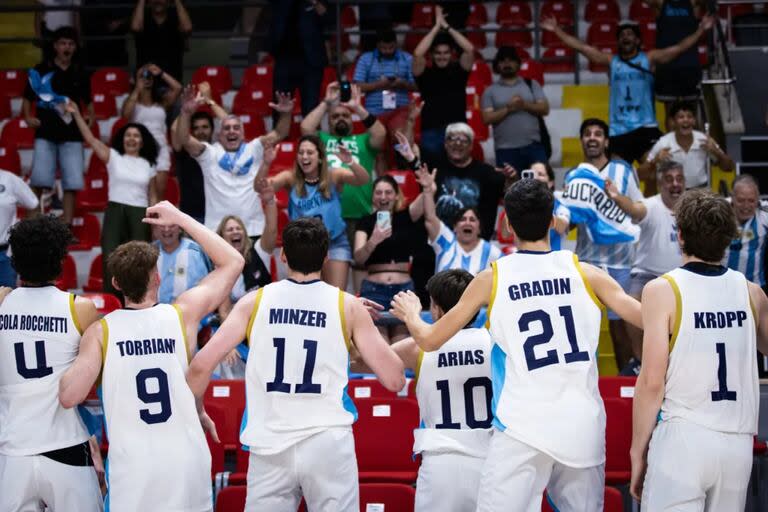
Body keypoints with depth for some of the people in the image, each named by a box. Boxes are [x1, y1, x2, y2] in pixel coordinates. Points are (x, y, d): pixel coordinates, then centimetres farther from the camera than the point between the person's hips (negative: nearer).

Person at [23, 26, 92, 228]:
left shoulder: (80, 73, 9)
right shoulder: (41, 70, 2)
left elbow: (87, 100, 20)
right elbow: (28, 97, 8)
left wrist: (91, 116, 3)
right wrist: (28, 117, -7)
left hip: (72, 134, 2)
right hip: (46, 133, -2)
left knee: (71, 182, -2)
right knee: (39, 179, -10)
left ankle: (67, 225, 3)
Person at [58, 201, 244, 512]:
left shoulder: (101, 331, -4)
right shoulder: (183, 314, -2)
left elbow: (69, 397, -10)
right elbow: (233, 262, 11)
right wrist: (181, 219, 14)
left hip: (131, 467, -1)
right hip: (187, 460, 1)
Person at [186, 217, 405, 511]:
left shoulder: (254, 301, 4)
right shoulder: (348, 306, 1)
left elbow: (201, 365, -2)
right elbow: (394, 381, 2)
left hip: (269, 446, 1)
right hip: (328, 443, -1)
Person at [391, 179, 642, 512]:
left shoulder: (492, 278, 1)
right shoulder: (584, 272, 4)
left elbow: (429, 340, 8)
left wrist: (411, 315, 30)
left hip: (523, 429, -3)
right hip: (583, 428, 3)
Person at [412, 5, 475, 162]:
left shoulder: (458, 70, 6)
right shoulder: (425, 74, 2)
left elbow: (470, 49, -8)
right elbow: (418, 54, -15)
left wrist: (447, 27, -6)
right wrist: (436, 27, -8)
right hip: (431, 133, -1)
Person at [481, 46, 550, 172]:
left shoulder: (531, 84, 12)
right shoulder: (491, 91, 8)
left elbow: (545, 109, 4)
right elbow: (487, 118, -2)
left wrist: (525, 105, -11)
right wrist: (508, 109, -13)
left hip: (533, 146, 1)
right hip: (506, 149, -1)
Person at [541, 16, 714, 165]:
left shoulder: (649, 59, 4)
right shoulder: (611, 61, 9)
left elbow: (679, 48, -4)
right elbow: (581, 47, 8)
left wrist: (700, 30, -14)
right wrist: (556, 30, 5)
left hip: (645, 127, -2)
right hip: (618, 130, 2)